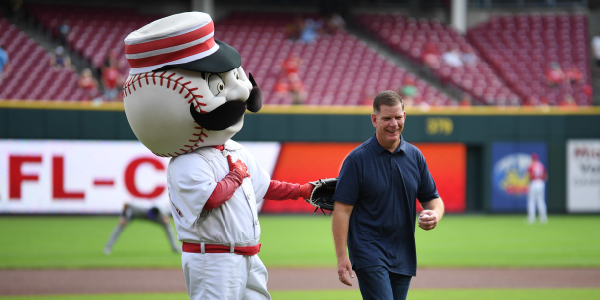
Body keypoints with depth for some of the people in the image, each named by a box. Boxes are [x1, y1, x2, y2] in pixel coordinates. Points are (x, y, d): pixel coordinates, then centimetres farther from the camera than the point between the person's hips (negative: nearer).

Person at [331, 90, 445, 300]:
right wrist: (342, 257, -15)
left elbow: (432, 199, 16)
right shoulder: (357, 159, -6)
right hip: (369, 255, -5)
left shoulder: (415, 156, 9)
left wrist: (434, 215, -9)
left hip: (404, 257, 5)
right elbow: (342, 210, -8)